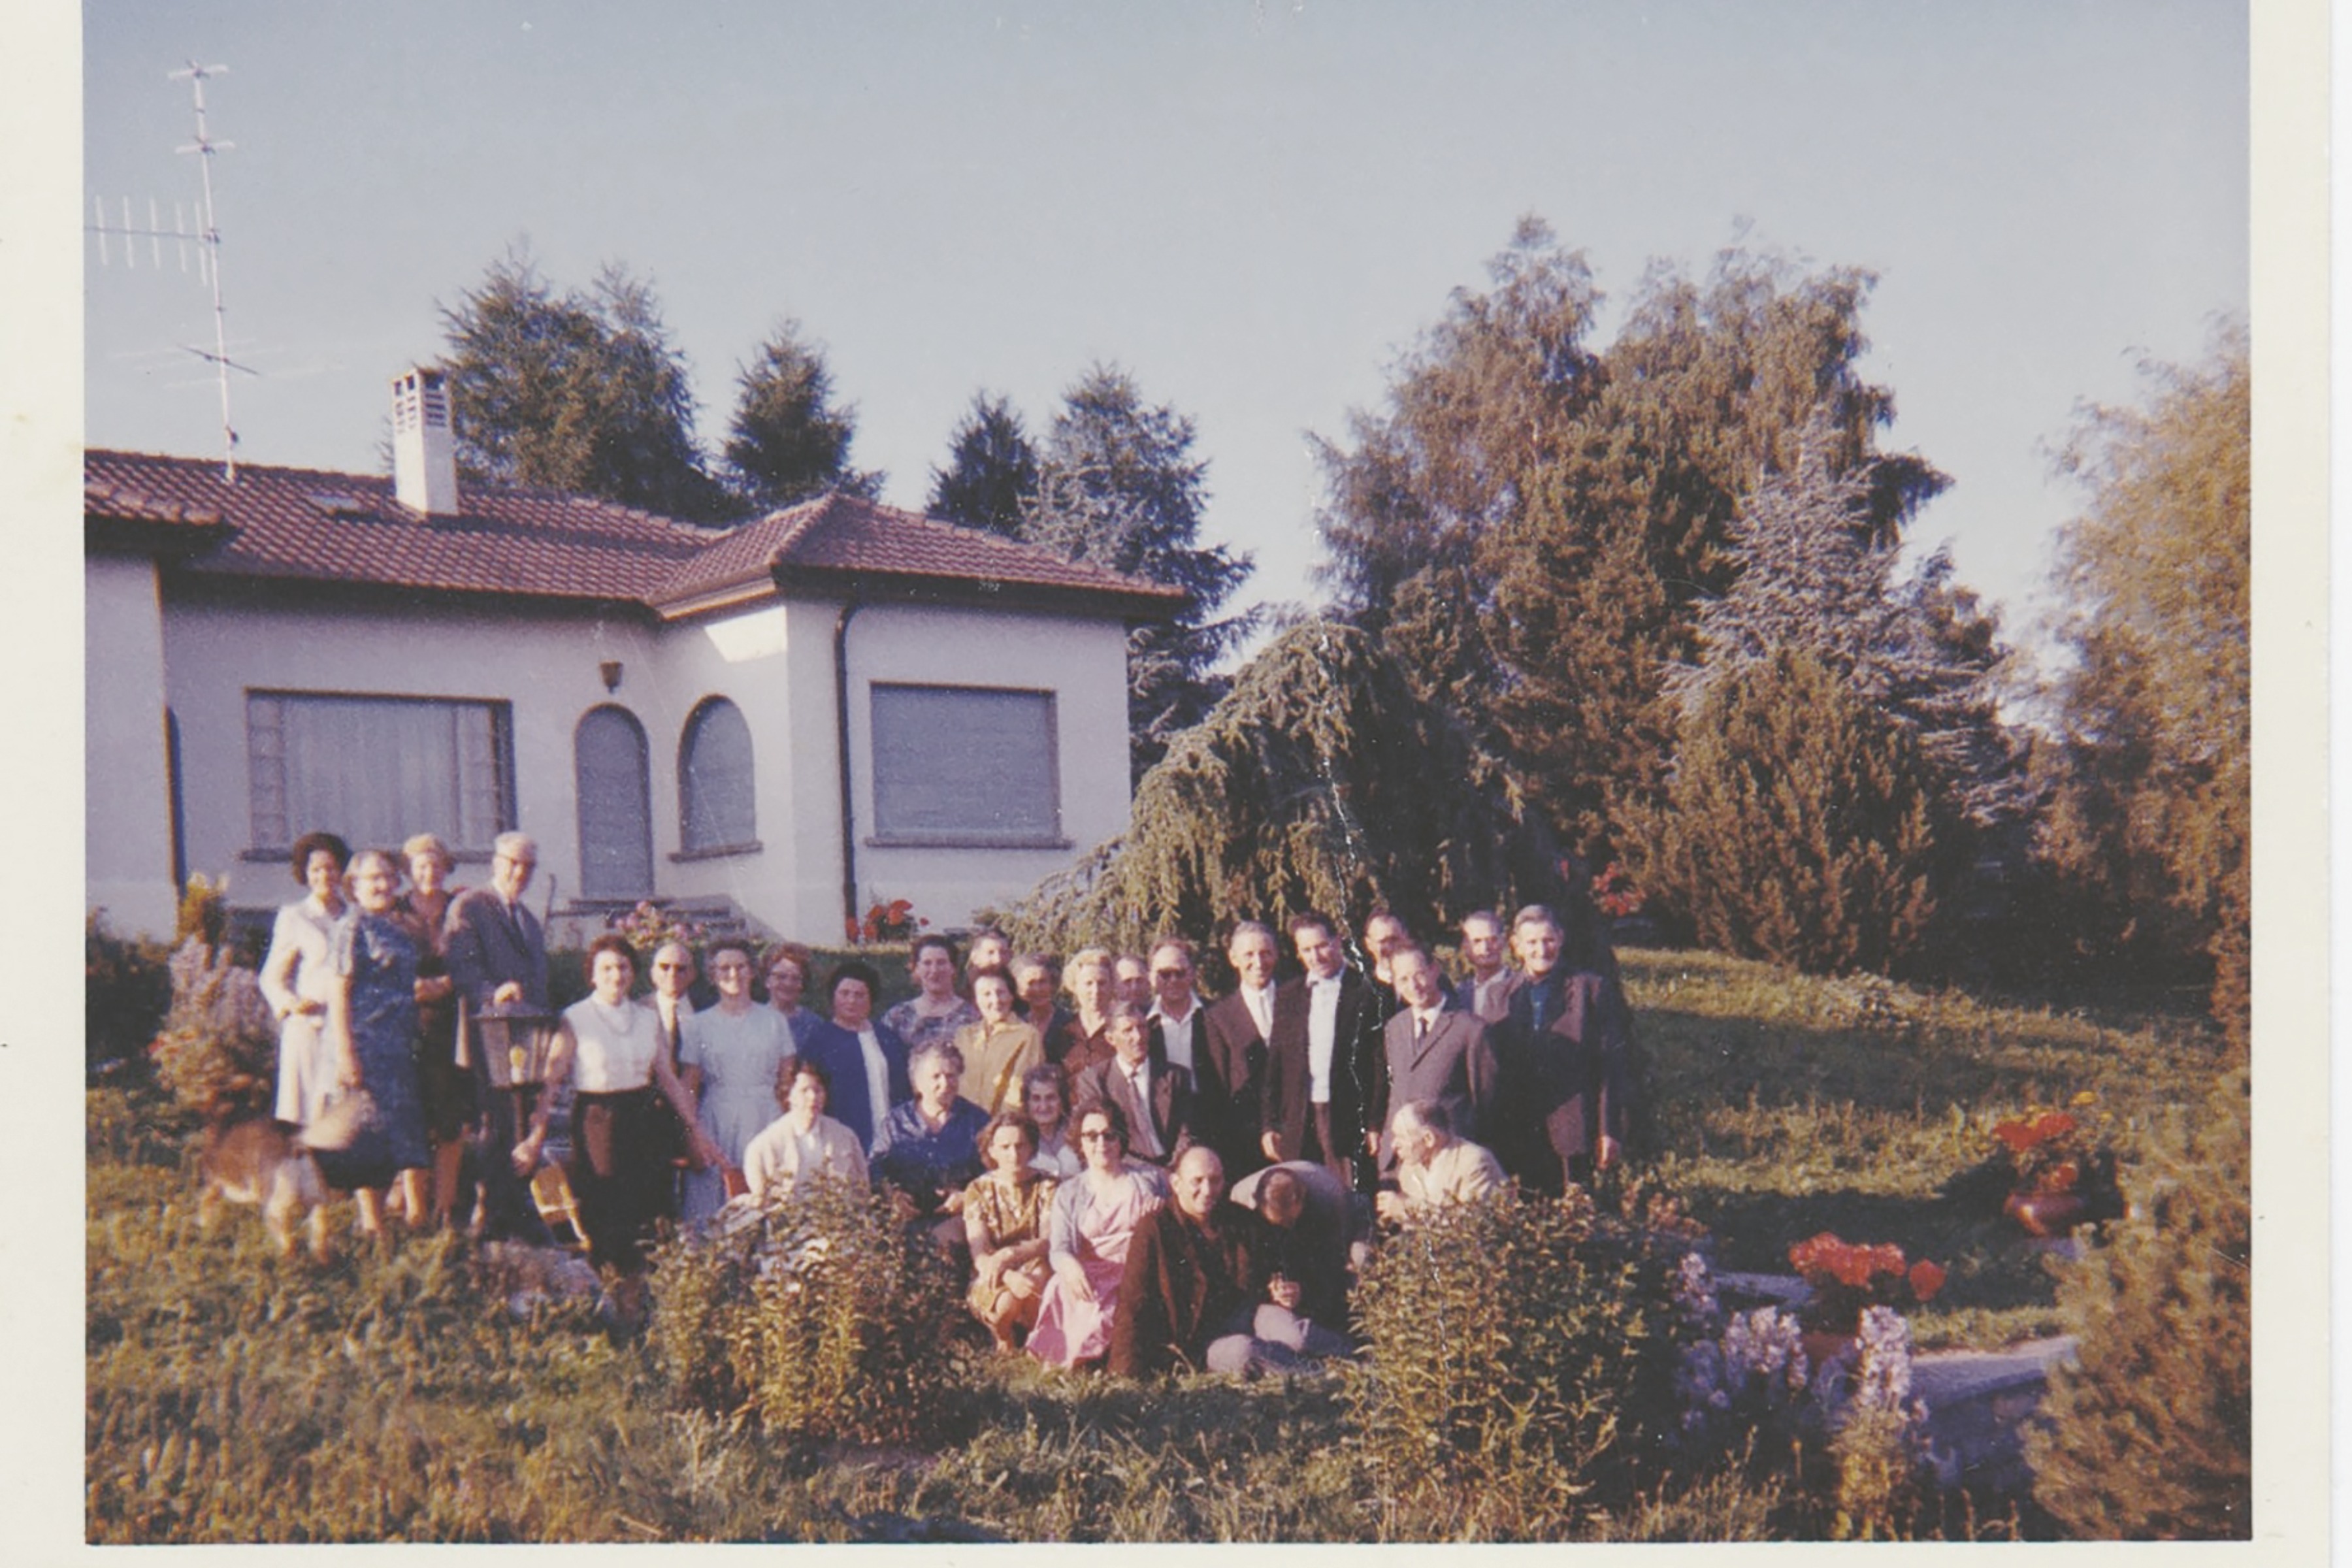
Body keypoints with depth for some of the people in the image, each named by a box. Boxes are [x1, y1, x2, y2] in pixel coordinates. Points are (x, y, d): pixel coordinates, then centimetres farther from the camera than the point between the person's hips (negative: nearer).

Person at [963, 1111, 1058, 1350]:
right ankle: (1005, 1346, -1)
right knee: (1008, 1300, -34)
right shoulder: (979, 1190, 2)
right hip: (992, 1283, 0)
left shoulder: (1047, 1187, 4)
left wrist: (1010, 1254, -28)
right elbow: (979, 1255, -8)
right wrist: (1009, 1276, -30)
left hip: (1037, 1272, 0)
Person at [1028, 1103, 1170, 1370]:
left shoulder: (1149, 1178, 18)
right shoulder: (1069, 1193, 18)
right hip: (1092, 1275, 1)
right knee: (1063, 1288, -34)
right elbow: (1058, 1247, 2)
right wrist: (1069, 1265, -23)